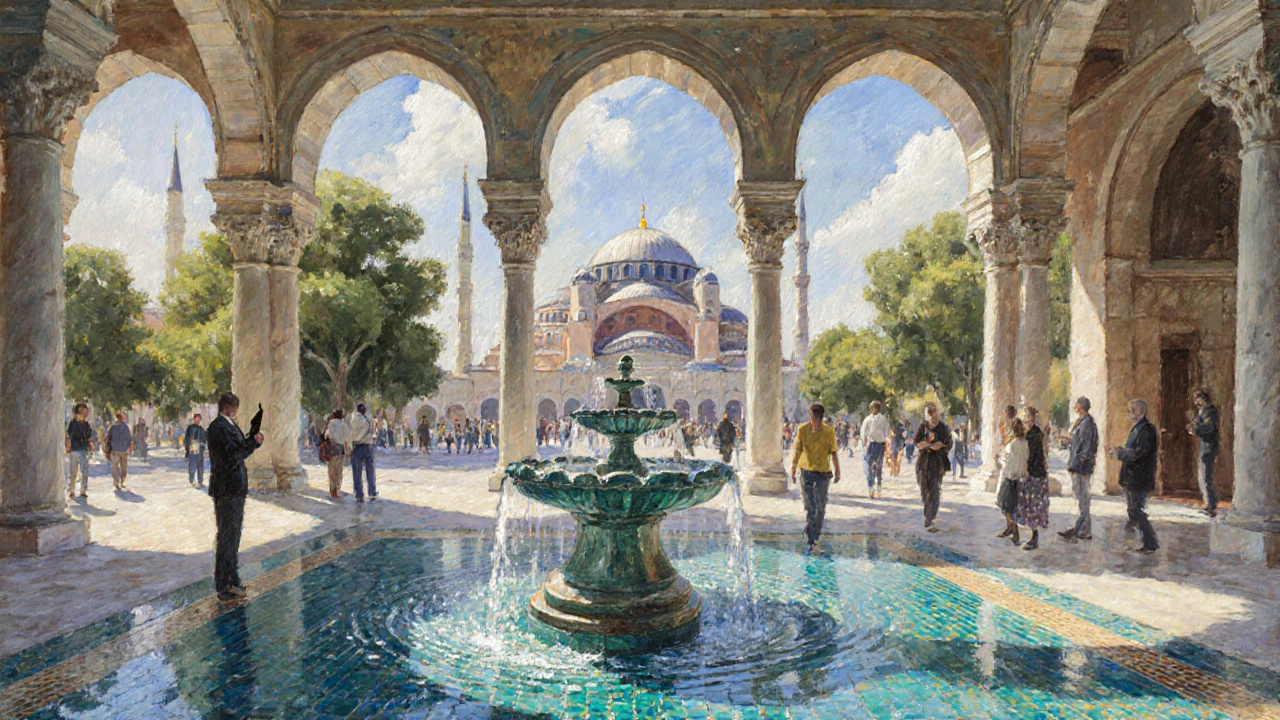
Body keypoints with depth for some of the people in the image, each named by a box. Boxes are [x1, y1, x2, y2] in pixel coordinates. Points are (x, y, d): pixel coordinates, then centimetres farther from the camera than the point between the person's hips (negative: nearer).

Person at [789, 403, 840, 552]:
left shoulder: (829, 431, -7)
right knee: (809, 506, 0)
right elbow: (798, 451, 1)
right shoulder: (803, 429, -5)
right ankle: (810, 540, 6)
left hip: (823, 472, 0)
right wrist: (793, 469, 3)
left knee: (820, 507, 5)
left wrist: (837, 471, 0)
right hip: (806, 471, 0)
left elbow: (834, 452, -1)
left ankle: (814, 535, 21)